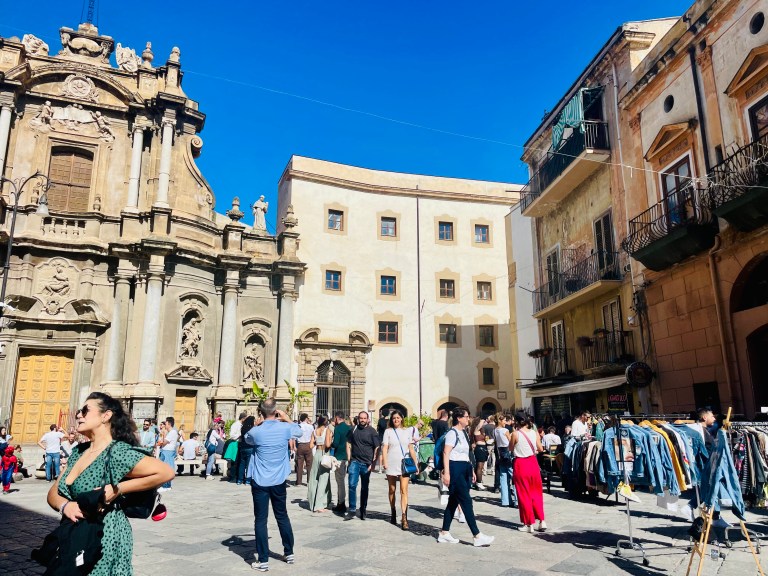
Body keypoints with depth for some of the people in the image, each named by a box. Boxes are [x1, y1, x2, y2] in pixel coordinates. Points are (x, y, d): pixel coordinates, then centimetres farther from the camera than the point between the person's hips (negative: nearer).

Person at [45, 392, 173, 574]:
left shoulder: (117, 452, -19)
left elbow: (166, 472, -25)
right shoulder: (78, 451, 6)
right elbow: (53, 493, 9)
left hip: (105, 539, -7)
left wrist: (117, 489, -22)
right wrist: (65, 506, -14)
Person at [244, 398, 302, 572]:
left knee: (260, 520, 4)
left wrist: (259, 423, 15)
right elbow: (300, 432, 16)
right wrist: (286, 418, 18)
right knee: (282, 517, 17)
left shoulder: (256, 431, -12)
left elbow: (247, 439, 14)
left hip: (260, 482, -2)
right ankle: (289, 553, 27)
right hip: (279, 481, 3)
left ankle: (263, 561, 6)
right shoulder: (285, 428, -8)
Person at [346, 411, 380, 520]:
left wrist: (373, 463, -8)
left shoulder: (372, 432, -2)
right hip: (354, 461, 1)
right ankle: (352, 509, -2)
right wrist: (349, 458, 6)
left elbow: (377, 448, -3)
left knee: (364, 488, 9)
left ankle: (363, 511, 20)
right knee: (352, 485, -9)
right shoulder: (353, 430, 6)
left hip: (366, 463, -1)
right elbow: (349, 444, 15)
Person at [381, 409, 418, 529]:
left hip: (404, 464, 0)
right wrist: (385, 463, -11)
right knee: (392, 490, 11)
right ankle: (393, 514, 28)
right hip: (391, 464, 0)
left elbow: (411, 449, 12)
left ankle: (404, 518, -13)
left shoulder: (407, 431, 9)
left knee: (404, 490, -10)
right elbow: (384, 448, -1)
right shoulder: (388, 431, 3)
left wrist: (416, 462, 8)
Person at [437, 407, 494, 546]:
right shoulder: (452, 433, -13)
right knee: (466, 501, -8)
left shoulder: (464, 433, 15)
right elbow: (446, 453, -17)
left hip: (464, 469, 10)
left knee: (454, 501, 12)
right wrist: (446, 473, -23)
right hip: (455, 469, -10)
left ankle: (444, 533, 20)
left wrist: (471, 470, 19)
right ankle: (477, 536, -6)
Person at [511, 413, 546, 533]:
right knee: (536, 493, 16)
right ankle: (542, 521, 14)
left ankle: (529, 524, 12)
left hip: (521, 464, -4)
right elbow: (540, 449, 5)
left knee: (524, 495, 6)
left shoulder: (515, 434, -12)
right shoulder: (534, 432, -2)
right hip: (533, 462, 4)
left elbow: (511, 449, 0)